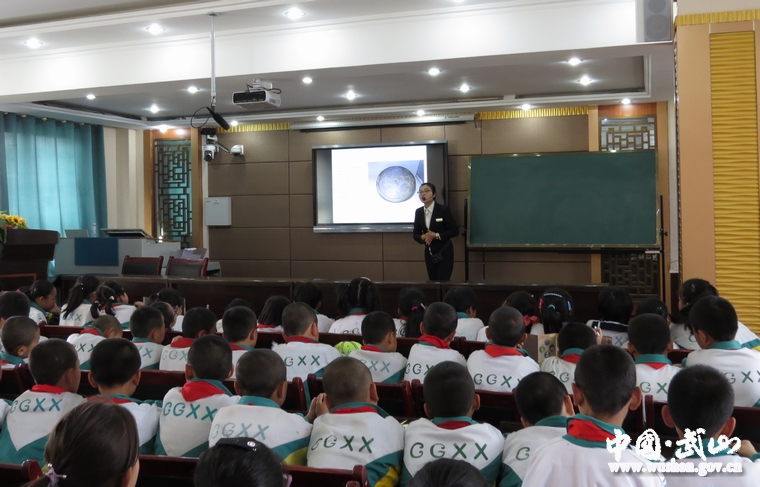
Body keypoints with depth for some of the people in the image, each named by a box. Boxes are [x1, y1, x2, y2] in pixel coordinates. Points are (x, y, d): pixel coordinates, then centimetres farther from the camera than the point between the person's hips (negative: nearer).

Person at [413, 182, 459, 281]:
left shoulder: (443, 209, -11)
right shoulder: (418, 212, 3)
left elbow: (455, 230, -10)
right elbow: (415, 234, 9)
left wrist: (436, 235, -20)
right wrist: (423, 237, -14)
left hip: (444, 252, -5)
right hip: (429, 252, 5)